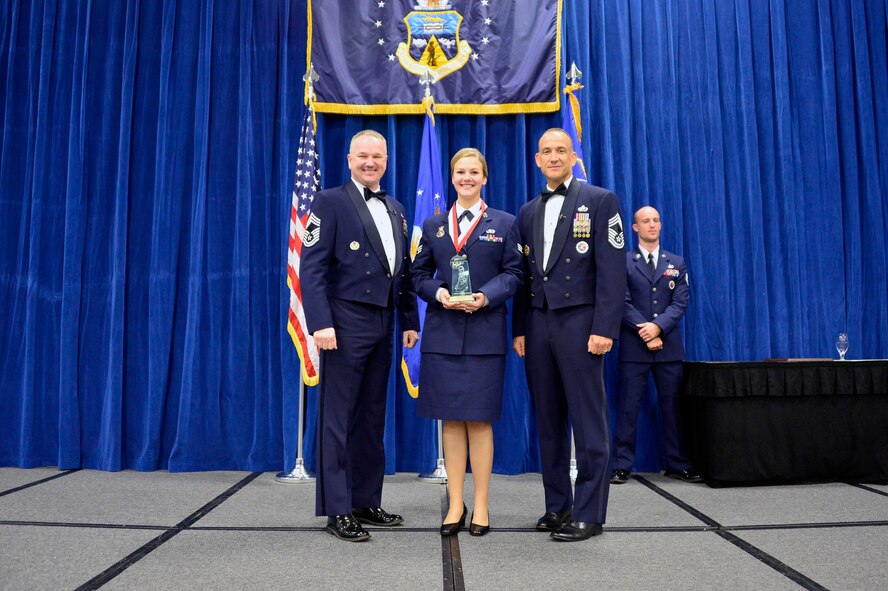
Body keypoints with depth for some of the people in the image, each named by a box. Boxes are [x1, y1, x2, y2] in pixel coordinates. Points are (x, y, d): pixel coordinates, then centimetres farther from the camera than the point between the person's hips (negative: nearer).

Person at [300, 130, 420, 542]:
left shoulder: (395, 209, 16)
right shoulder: (330, 202, -3)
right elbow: (311, 267, -11)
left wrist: (409, 320, 11)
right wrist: (320, 323, -20)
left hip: (382, 324, 7)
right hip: (346, 322, -7)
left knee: (372, 417, 13)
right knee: (338, 417, 0)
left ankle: (366, 501, 25)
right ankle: (337, 510, 9)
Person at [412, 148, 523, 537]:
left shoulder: (504, 223, 8)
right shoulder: (434, 225, 14)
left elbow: (513, 274, 2)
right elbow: (419, 273, 11)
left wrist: (486, 297, -15)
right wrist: (438, 292, -10)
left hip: (484, 333, -2)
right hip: (443, 332, 2)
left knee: (479, 420, 1)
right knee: (451, 420, 5)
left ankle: (481, 506, 12)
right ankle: (455, 504, 15)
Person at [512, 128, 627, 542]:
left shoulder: (599, 201, 1)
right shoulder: (528, 212, 16)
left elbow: (612, 270, -7)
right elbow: (524, 275, 15)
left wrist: (604, 329, -14)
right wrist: (519, 329, 9)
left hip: (579, 322, -5)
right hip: (538, 325, 6)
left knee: (588, 421, -1)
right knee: (548, 419, 10)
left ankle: (588, 513, 8)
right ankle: (557, 505, 21)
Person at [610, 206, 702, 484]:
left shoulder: (676, 263, 13)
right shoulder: (623, 262, 4)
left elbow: (681, 302, 3)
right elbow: (623, 302, -4)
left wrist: (657, 327, -13)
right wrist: (646, 333, -12)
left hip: (669, 346, 3)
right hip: (634, 347, -2)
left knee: (672, 407, 7)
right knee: (628, 407, -1)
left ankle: (677, 465, 16)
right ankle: (621, 466, 5)